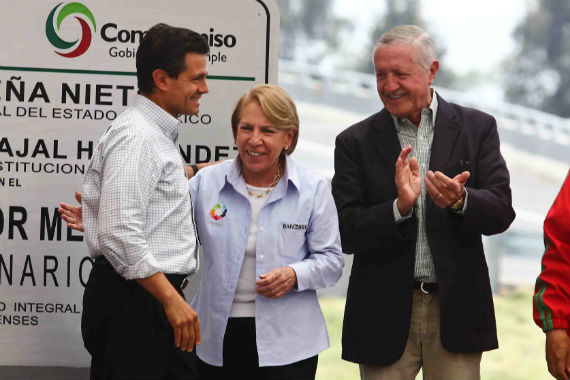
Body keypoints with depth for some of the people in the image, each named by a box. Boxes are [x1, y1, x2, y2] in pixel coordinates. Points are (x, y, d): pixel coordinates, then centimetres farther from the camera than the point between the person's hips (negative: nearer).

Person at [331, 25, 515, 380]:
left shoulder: (477, 128, 4)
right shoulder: (356, 142, 3)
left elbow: (501, 212, -3)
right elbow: (345, 233, -5)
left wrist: (460, 201, -24)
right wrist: (399, 207, -22)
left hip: (456, 311, 0)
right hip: (385, 316, 0)